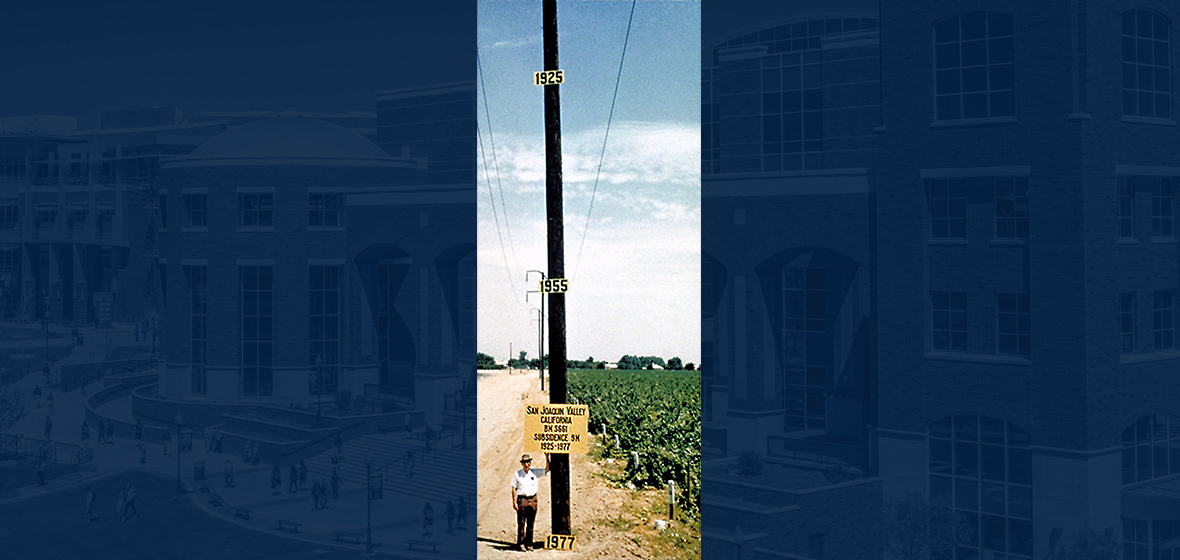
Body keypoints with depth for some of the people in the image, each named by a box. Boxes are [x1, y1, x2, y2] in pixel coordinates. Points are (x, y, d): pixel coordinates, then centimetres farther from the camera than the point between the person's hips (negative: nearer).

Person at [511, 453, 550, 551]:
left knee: (531, 523, 6)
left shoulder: (535, 472, 6)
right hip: (522, 499, -3)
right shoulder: (517, 474, 0)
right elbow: (514, 489, 1)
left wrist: (547, 458, -11)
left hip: (533, 500, 3)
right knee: (521, 523, -3)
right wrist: (514, 502, -5)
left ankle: (529, 543, 13)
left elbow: (547, 469, 1)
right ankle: (520, 544, 3)